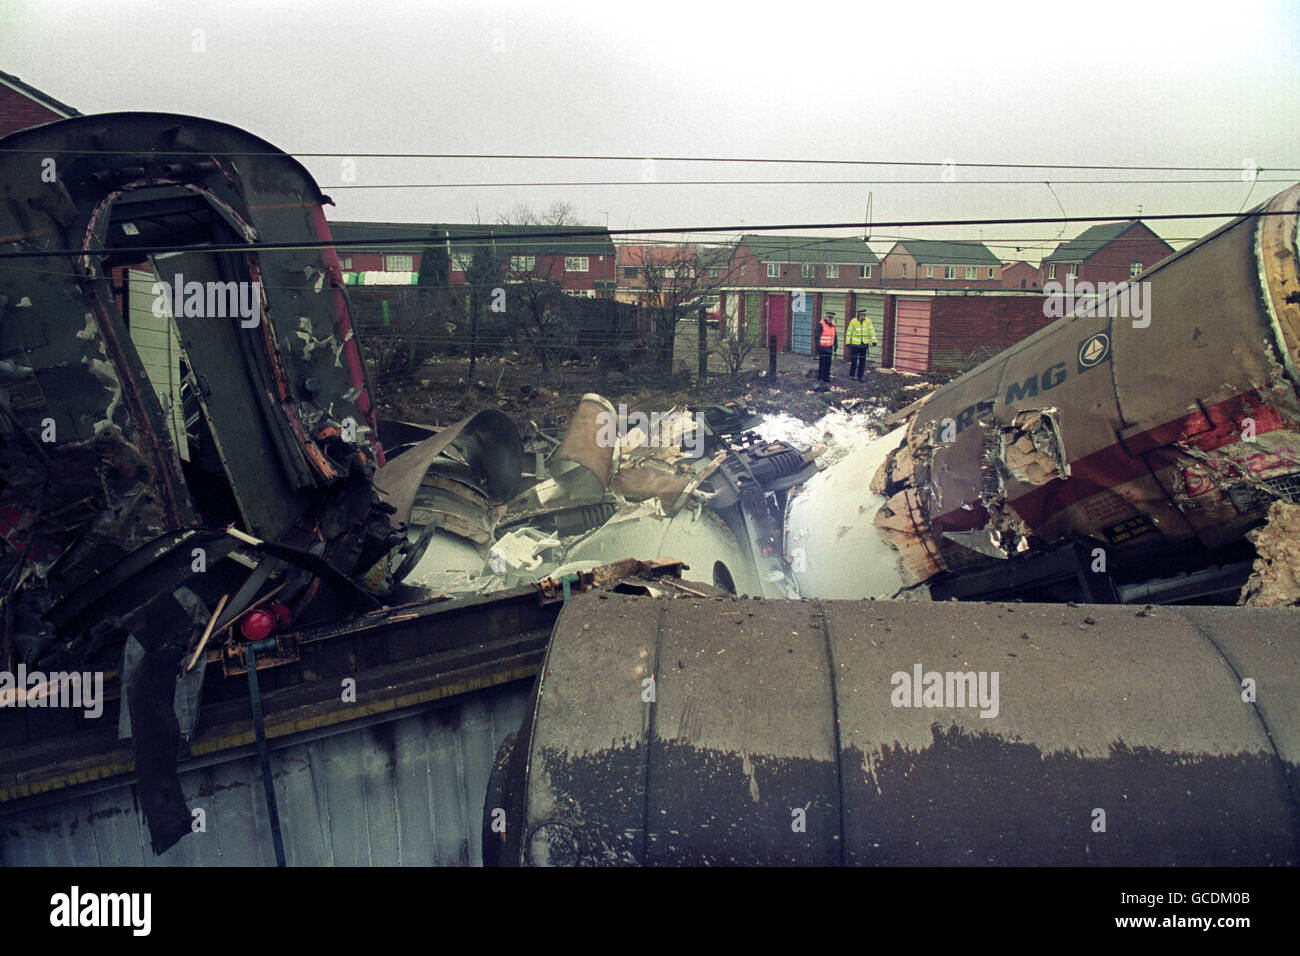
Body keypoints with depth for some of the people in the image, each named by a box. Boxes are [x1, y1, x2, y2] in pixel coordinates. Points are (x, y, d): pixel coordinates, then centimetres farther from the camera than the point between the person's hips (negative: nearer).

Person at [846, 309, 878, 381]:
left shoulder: (868, 321, -2)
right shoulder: (853, 321, -6)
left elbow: (871, 331, 1)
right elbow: (849, 332, 0)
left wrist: (874, 341, -6)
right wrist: (847, 342, 0)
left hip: (864, 344, 2)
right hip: (855, 343, -2)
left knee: (862, 361, 4)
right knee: (854, 360, 0)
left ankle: (860, 376, 13)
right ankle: (851, 375, 13)